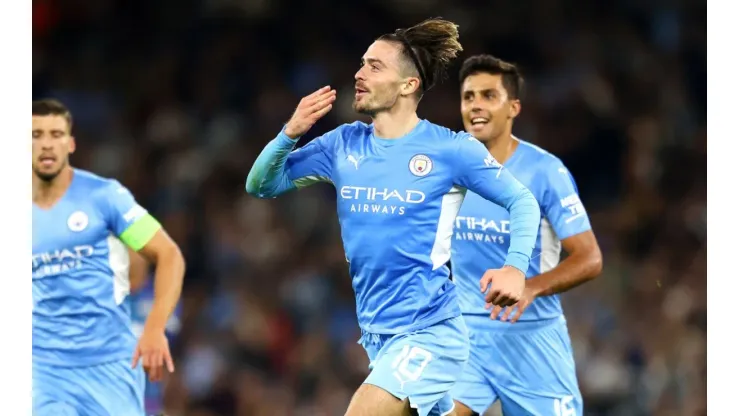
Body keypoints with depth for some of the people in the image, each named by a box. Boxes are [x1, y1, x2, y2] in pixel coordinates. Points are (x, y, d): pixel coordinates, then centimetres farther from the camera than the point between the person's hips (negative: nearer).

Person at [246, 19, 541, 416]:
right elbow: (261, 184, 8)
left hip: (428, 333, -6)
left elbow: (522, 201, -3)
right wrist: (289, 134, -11)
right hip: (376, 334, 6)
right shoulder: (344, 144, 6)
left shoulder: (451, 148, -8)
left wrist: (515, 266, -20)